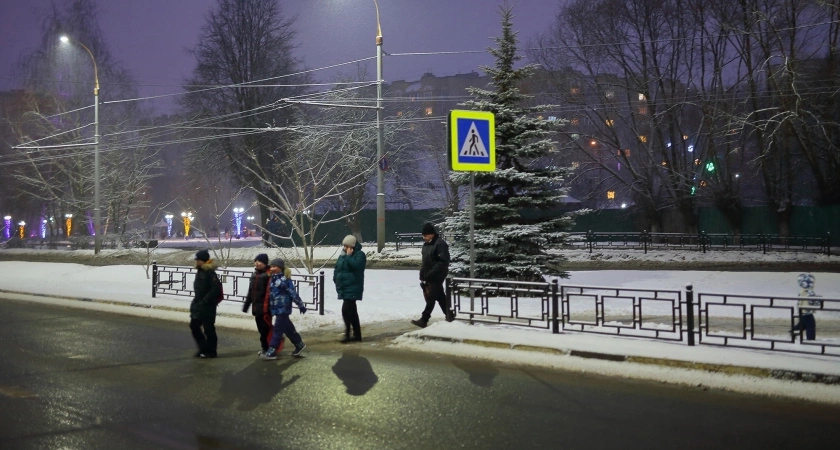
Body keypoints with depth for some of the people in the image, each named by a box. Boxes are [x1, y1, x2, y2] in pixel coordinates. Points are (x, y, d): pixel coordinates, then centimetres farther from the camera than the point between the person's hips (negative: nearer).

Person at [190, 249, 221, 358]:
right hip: (198, 305, 10)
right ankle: (203, 348, 22)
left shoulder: (210, 272, -17)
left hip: (208, 306, -10)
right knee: (194, 325, 12)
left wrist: (205, 301, -21)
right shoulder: (200, 271, 12)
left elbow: (216, 289, -23)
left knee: (208, 329, -1)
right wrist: (196, 301, 11)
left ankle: (210, 351, 10)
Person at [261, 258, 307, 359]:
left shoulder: (285, 279, -14)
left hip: (283, 308, -9)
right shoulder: (273, 279, 13)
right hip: (276, 308, 9)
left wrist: (301, 305, -12)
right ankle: (299, 344, 31)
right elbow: (271, 293, 21)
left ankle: (272, 352, -6)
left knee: (278, 329, -7)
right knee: (288, 328, 17)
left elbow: (293, 293, -14)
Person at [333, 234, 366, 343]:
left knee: (346, 310, -16)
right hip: (344, 288, 9)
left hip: (352, 288, -9)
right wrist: (336, 278, 9)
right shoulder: (342, 255, 14)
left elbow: (355, 265, -28)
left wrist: (349, 256, -18)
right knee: (352, 311, 12)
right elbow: (337, 268, 21)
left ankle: (347, 334, -12)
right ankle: (357, 334, 19)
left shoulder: (359, 255, -9)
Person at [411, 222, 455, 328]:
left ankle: (424, 320, -8)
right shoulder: (426, 244, 14)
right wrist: (422, 275, 14)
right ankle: (450, 316, 23)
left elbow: (443, 262, -21)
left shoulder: (440, 244, -14)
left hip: (437, 277, -9)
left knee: (431, 298, -8)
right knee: (441, 298, 14)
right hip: (428, 277, 9)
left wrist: (431, 273, -23)